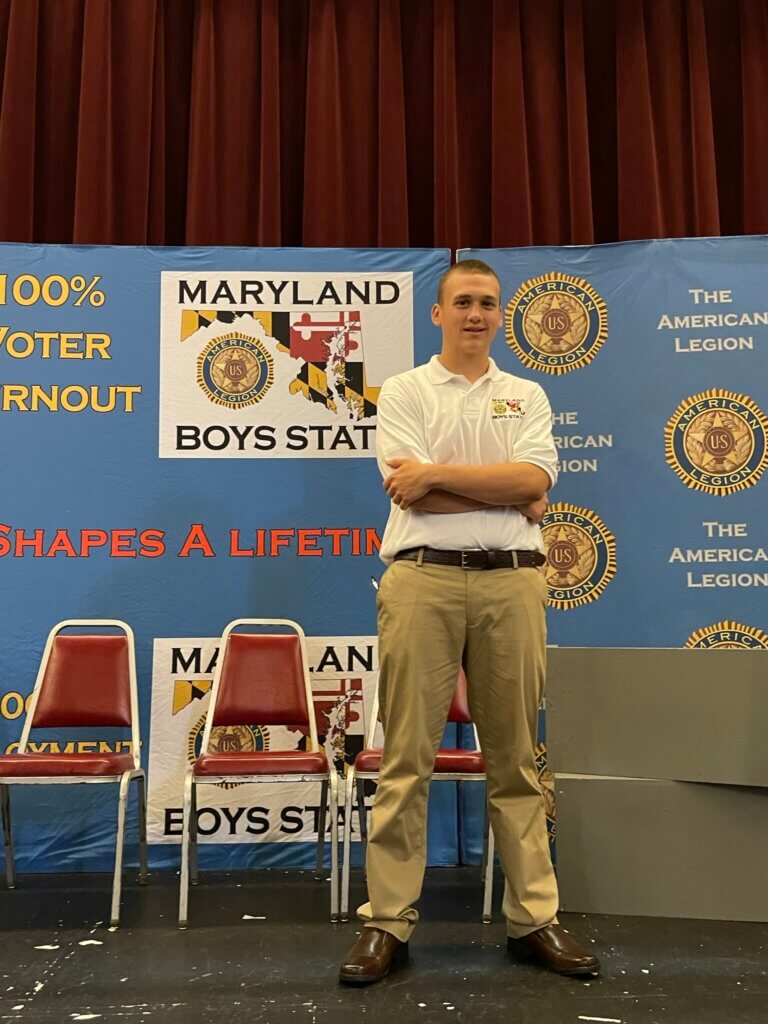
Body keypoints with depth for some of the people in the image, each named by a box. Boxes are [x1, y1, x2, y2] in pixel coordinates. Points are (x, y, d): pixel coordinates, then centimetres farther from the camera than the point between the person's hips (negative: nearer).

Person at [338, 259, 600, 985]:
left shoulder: (526, 396, 15)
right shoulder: (404, 392, 7)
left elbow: (534, 479, -4)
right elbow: (410, 493, -7)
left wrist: (437, 472, -9)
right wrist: (507, 496, -5)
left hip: (511, 580, 3)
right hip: (423, 578, -2)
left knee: (515, 756, 9)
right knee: (407, 757, 1)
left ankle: (534, 918, 19)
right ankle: (387, 922, 10)